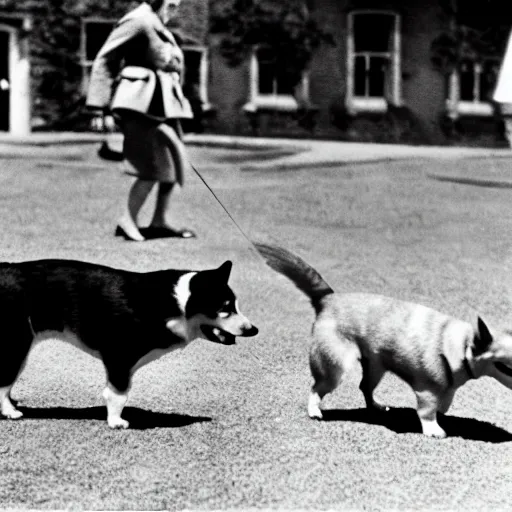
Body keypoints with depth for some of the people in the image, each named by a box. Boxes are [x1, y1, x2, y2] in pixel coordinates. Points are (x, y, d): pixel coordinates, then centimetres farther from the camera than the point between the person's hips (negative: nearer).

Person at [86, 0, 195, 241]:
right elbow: (104, 60, -12)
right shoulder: (138, 21, -8)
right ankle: (127, 221, -3)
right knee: (155, 166, -13)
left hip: (165, 106, 10)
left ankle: (159, 222, 17)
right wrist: (101, 108, -17)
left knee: (174, 164, 9)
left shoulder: (159, 28, 21)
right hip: (143, 104, -10)